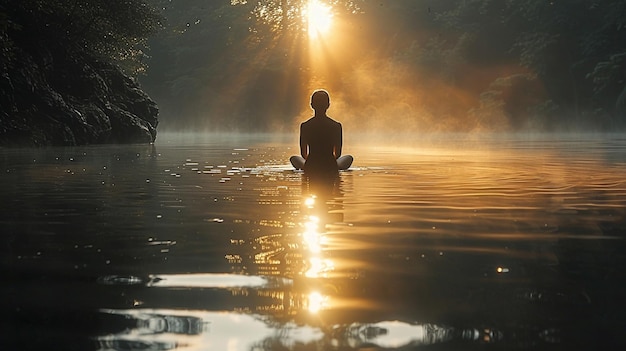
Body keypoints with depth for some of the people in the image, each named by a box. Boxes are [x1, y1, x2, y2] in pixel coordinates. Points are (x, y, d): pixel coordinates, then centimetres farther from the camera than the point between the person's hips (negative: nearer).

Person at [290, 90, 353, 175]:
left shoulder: (305, 126, -6)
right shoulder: (336, 126, -6)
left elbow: (303, 154, 0)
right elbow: (338, 154, 0)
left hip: (310, 168, 0)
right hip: (331, 168, 0)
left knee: (294, 158, 33)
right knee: (349, 158, 31)